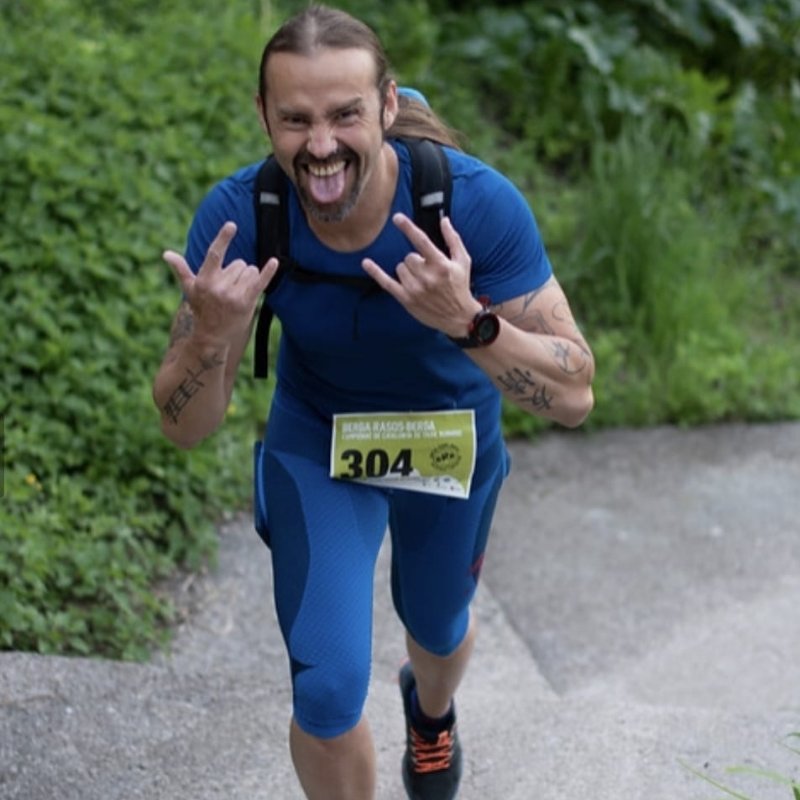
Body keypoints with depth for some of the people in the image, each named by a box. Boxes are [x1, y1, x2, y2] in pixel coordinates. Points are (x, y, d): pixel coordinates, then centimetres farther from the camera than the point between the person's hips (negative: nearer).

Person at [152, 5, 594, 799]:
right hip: (316, 439, 0)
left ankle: (431, 708, 65)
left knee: (437, 629, 27)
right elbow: (184, 427, -25)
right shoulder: (236, 217, -31)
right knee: (328, 693, -12)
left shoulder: (479, 202, -36)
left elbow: (574, 396, -33)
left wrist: (469, 324, -51)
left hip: (451, 433, 1)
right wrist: (211, 335, -47)